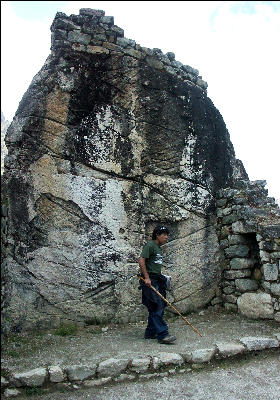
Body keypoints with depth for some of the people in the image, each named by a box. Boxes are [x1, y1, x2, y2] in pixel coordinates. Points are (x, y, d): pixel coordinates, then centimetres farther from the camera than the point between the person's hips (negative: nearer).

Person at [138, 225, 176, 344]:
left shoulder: (159, 248, 20)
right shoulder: (150, 245, -9)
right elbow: (141, 260, -16)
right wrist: (147, 277, -20)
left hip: (157, 280, 10)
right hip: (150, 280, -10)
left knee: (158, 307, 10)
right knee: (157, 307, -12)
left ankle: (150, 333, 19)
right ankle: (162, 335, -10)